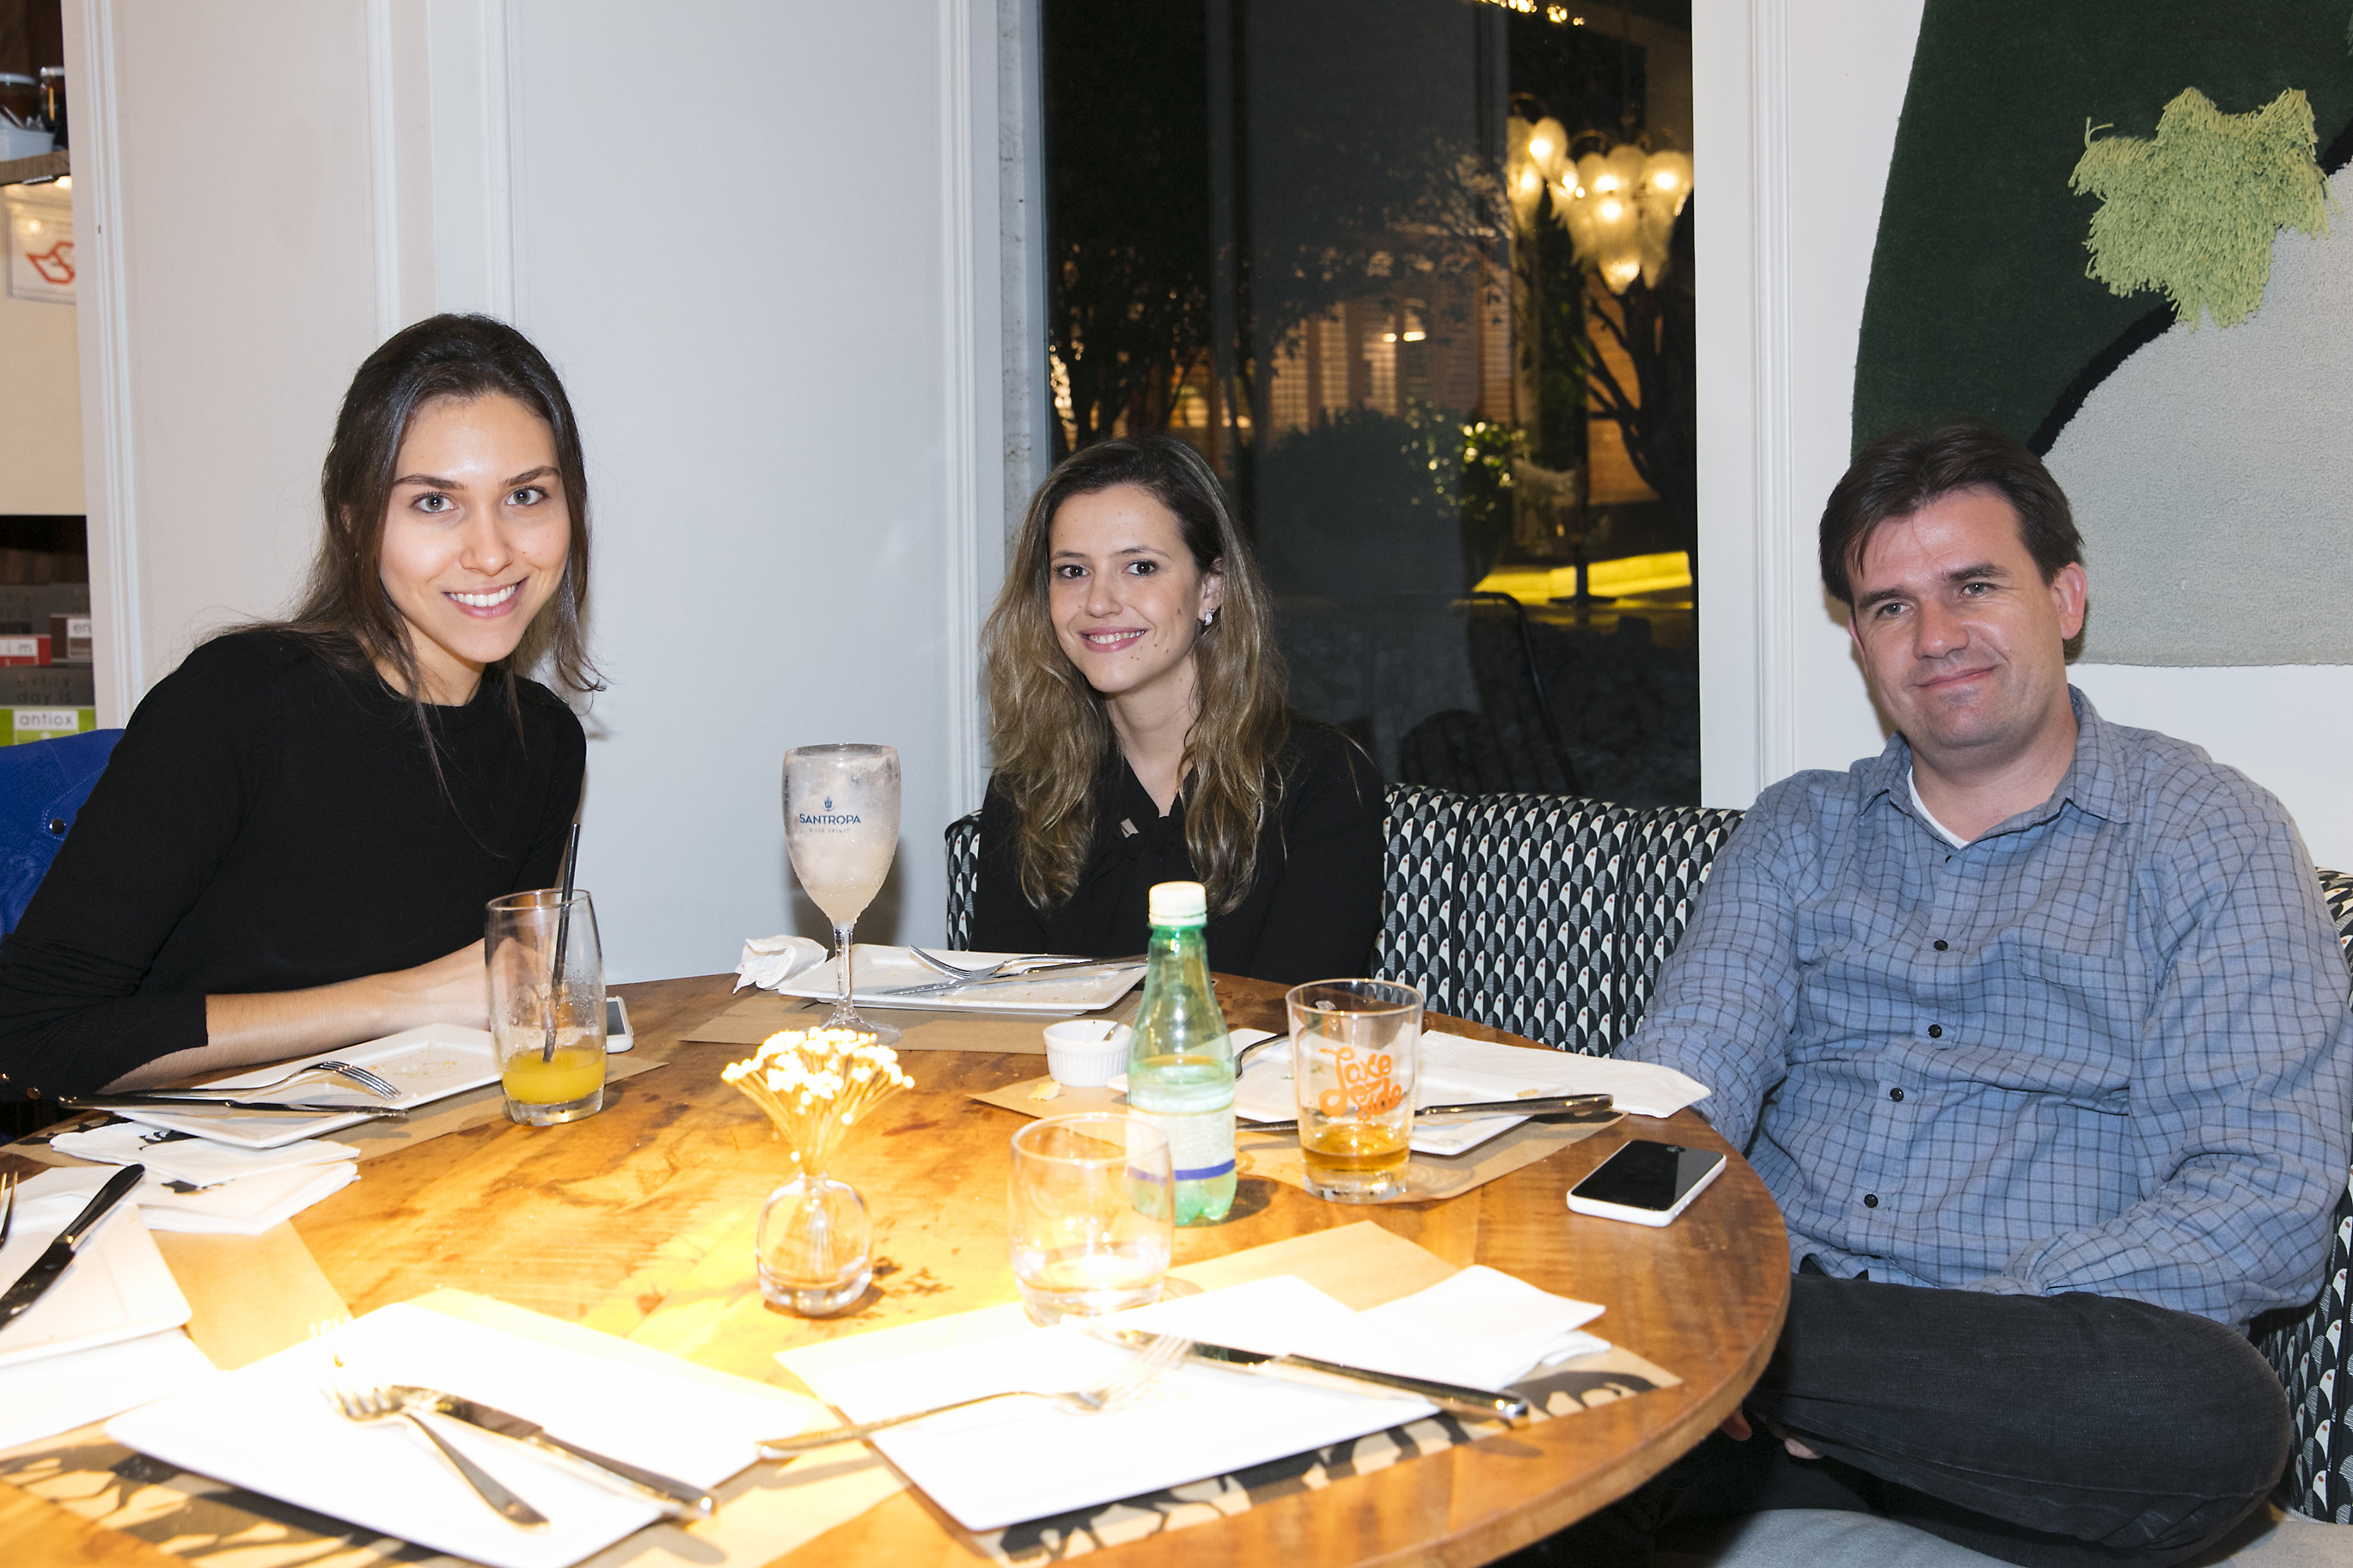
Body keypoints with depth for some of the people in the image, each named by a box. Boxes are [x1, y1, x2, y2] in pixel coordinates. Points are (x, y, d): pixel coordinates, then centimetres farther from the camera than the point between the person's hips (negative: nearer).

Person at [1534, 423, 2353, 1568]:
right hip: (1770, 1298, 0)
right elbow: (1679, 1082, 3)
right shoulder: (1799, 830, 16)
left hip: (2050, 1360, 1)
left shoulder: (2208, 839, 4)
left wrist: (1977, 1341, -18)